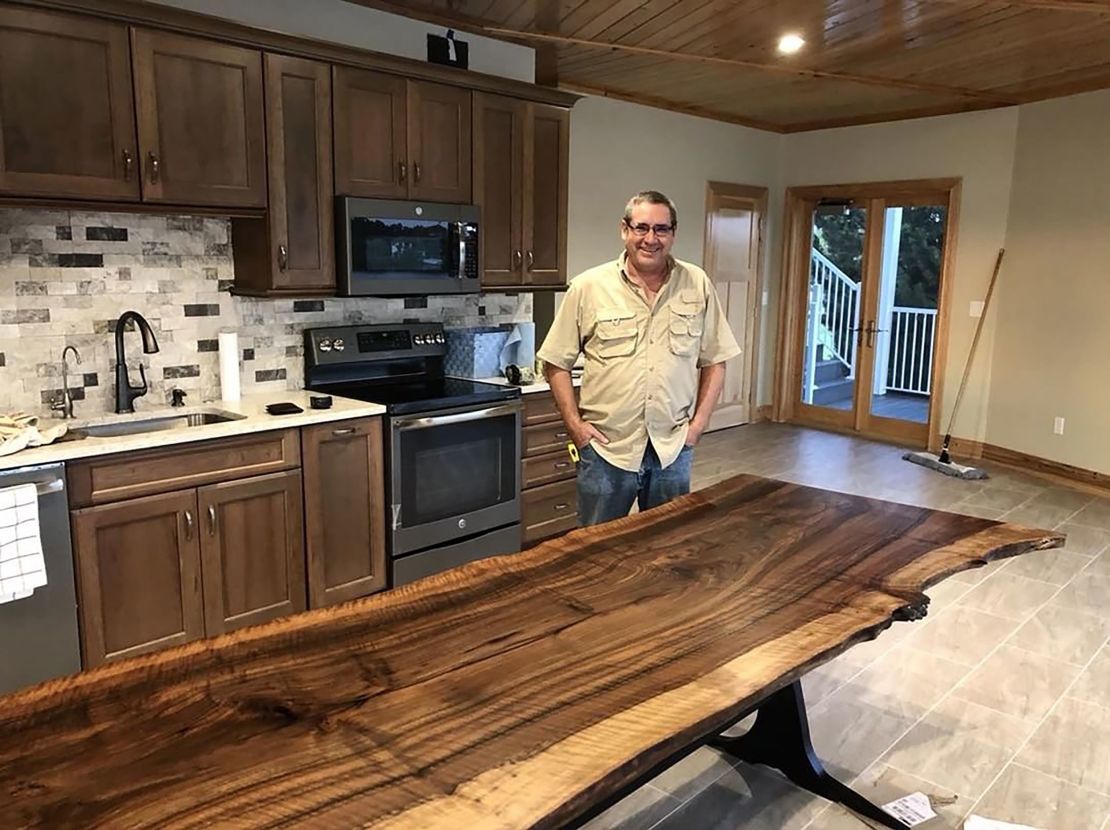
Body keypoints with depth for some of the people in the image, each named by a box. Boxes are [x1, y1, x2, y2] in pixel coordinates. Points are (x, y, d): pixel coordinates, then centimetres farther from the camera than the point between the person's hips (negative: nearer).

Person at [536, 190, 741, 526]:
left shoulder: (698, 285, 1)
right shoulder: (587, 287, -5)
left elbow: (714, 361, 7)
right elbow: (556, 363, -1)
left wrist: (699, 423, -1)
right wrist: (575, 424, -7)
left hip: (673, 448, 2)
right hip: (605, 448, -2)